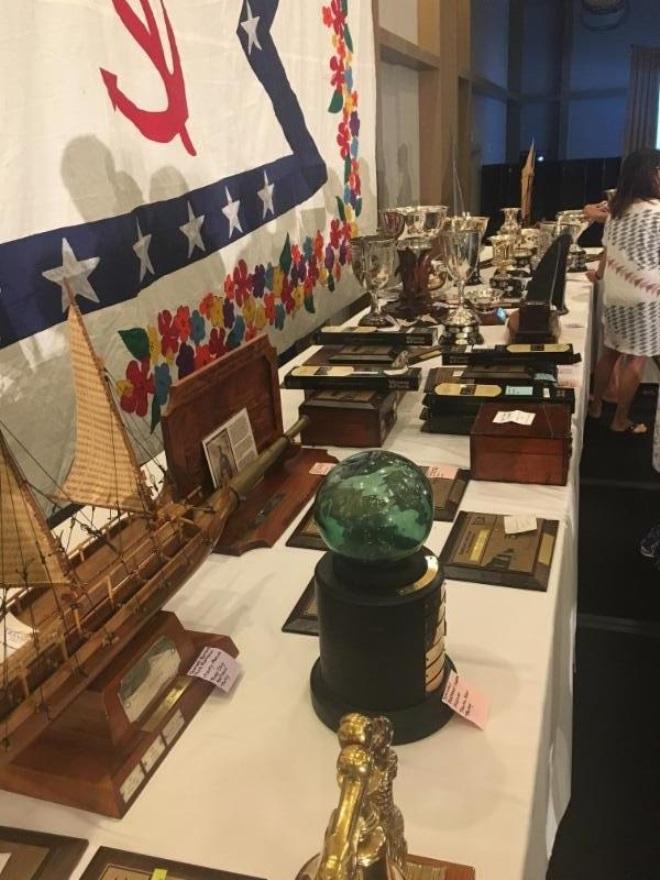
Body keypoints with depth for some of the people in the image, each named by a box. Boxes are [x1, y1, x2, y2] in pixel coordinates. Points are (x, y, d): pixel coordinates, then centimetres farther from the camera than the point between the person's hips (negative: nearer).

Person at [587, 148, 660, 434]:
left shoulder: (617, 209, 5)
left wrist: (600, 273, 31)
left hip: (614, 293, 7)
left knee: (610, 352, 18)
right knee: (635, 359, 3)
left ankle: (595, 404, 29)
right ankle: (621, 421, 11)